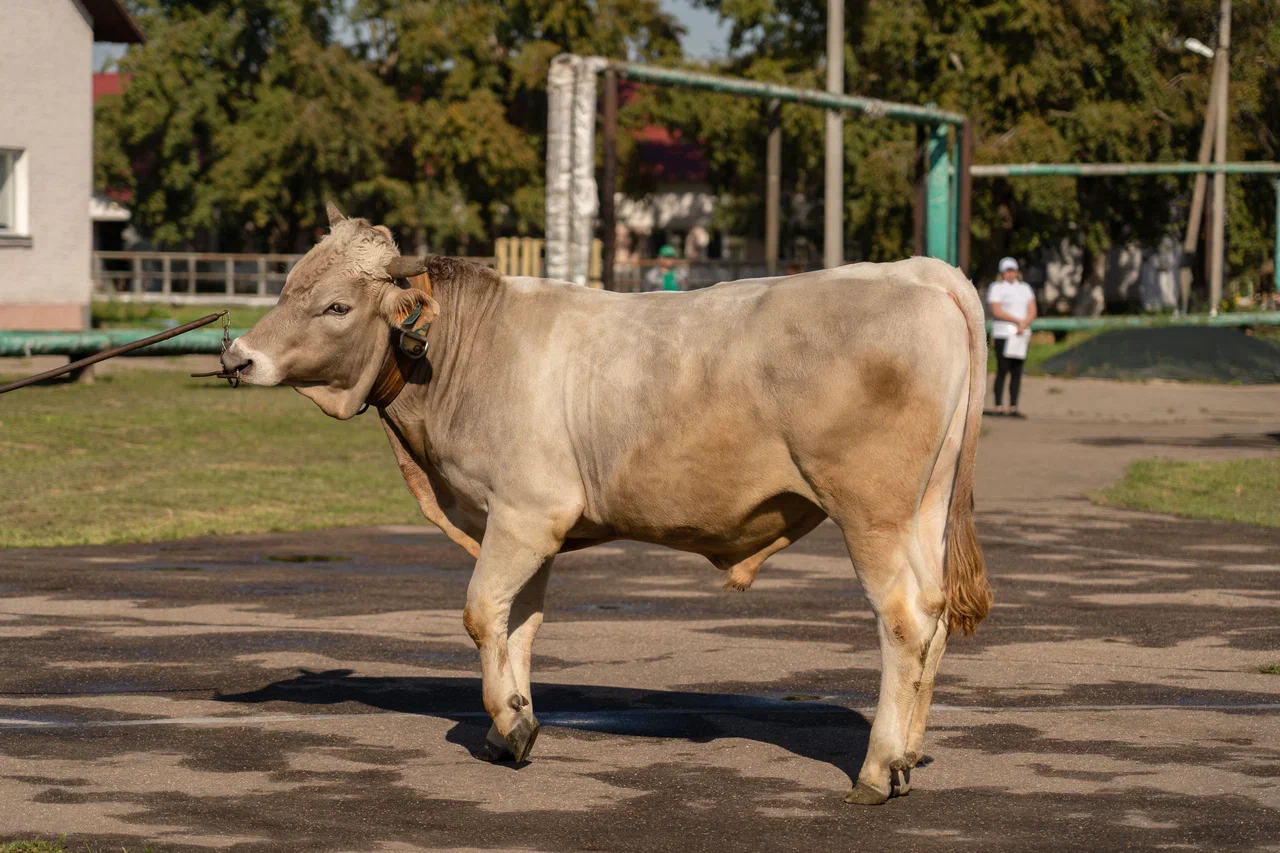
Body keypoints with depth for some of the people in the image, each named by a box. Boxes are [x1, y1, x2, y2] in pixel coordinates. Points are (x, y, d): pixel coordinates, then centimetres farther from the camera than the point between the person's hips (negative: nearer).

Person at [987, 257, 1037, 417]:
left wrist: (1024, 325, -10)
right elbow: (996, 312, -11)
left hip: (1021, 335, 5)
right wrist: (1018, 321, -13)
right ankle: (999, 407, -11)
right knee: (1002, 370, -11)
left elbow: (1032, 311, 9)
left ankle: (1013, 407, 3)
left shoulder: (1025, 288, 17)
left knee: (1017, 372, 2)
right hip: (1003, 334, -5)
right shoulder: (996, 288, 1)